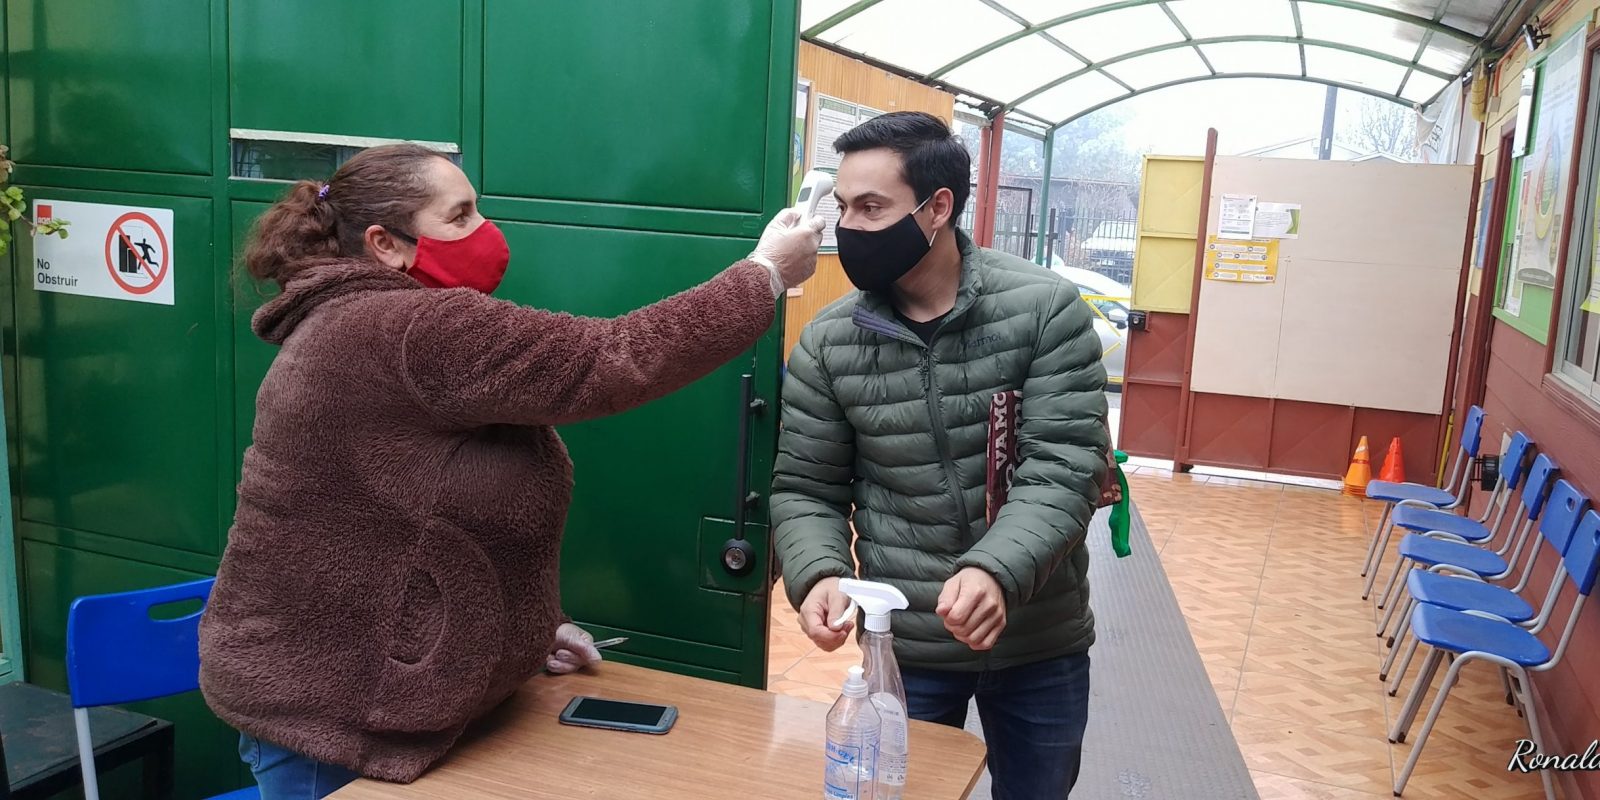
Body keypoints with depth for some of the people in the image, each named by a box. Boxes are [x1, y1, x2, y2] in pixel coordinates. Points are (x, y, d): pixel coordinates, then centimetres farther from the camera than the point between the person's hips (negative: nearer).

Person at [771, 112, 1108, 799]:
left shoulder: (1047, 310, -11)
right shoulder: (827, 342, -5)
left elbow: (1064, 470, -17)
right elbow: (805, 489, -1)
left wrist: (995, 571, -34)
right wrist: (817, 574, -21)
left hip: (1040, 644, 0)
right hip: (902, 648, 0)